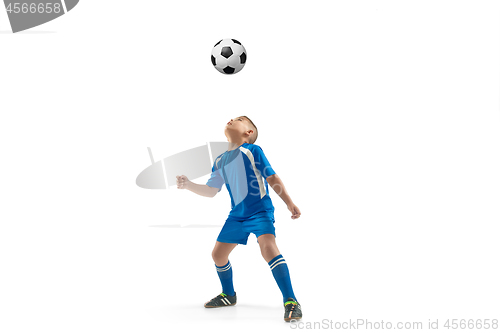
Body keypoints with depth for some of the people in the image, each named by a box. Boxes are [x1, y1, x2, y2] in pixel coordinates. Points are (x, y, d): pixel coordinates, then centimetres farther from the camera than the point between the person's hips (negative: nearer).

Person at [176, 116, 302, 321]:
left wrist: (289, 203, -9)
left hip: (260, 211, -7)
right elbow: (211, 191, 11)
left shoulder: (253, 150, -7)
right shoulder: (219, 161, 9)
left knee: (268, 246, -30)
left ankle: (290, 301, -25)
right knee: (218, 254, 9)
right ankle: (228, 295, 35)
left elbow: (272, 178, -6)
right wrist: (189, 186, -4)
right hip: (236, 215, 7)